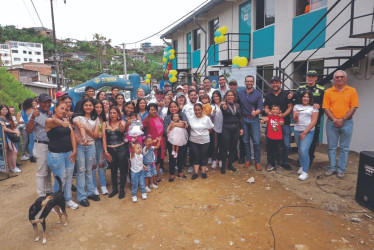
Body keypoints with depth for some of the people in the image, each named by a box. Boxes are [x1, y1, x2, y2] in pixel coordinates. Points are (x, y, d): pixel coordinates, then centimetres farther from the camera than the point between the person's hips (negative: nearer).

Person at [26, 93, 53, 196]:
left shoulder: (51, 113, 10)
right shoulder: (35, 113, -10)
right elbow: (28, 131, -19)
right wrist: (32, 118, -31)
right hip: (41, 146, -7)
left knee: (48, 171, 18)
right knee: (41, 173, 0)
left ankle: (48, 191, 31)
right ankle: (41, 196, 9)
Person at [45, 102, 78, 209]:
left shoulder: (66, 120, 9)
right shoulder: (49, 120, -8)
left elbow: (72, 135, 4)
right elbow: (54, 121, -34)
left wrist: (74, 151, -5)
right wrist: (61, 122, -57)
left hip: (69, 153, 6)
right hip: (56, 155, -6)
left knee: (69, 178, 13)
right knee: (60, 180, -1)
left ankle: (68, 199, 29)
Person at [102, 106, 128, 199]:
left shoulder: (122, 122, -2)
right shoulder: (105, 124, 4)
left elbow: (122, 130, -26)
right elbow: (104, 138, 2)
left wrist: (122, 129, -50)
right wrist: (105, 151, -4)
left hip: (121, 149, -2)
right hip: (110, 150, 2)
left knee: (123, 170, 3)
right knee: (113, 170, 14)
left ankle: (122, 190, 18)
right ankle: (114, 189, 30)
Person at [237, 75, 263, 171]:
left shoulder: (258, 94, -2)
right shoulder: (240, 93, 8)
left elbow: (260, 107, -10)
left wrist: (256, 112, -31)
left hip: (254, 120, -3)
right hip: (244, 120, 3)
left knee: (256, 141, -3)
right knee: (246, 141, 10)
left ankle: (258, 161, 8)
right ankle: (248, 159, 22)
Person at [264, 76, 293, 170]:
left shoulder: (286, 94, 3)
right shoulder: (268, 96, 14)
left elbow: (290, 107, -1)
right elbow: (266, 108, 11)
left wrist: (283, 115, -17)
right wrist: (269, 112, -12)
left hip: (284, 123, -2)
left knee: (286, 145, -2)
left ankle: (285, 162, 16)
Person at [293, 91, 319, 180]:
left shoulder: (314, 108, 1)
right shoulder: (297, 106, 10)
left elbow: (314, 122, -5)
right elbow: (295, 120, 5)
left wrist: (304, 133, -10)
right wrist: (296, 116, -19)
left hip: (308, 131, -4)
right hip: (297, 130, 4)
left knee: (304, 150, -15)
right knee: (300, 150, 10)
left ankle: (305, 172, -7)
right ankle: (302, 166, 29)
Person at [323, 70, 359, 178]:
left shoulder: (352, 91, 2)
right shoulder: (328, 92, 4)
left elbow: (353, 108, -3)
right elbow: (326, 108, -1)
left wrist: (342, 119, -12)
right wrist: (334, 120, -12)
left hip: (347, 123, -1)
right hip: (331, 123, 1)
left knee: (344, 148, 6)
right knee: (332, 147, 7)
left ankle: (341, 169, 15)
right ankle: (332, 167, 19)